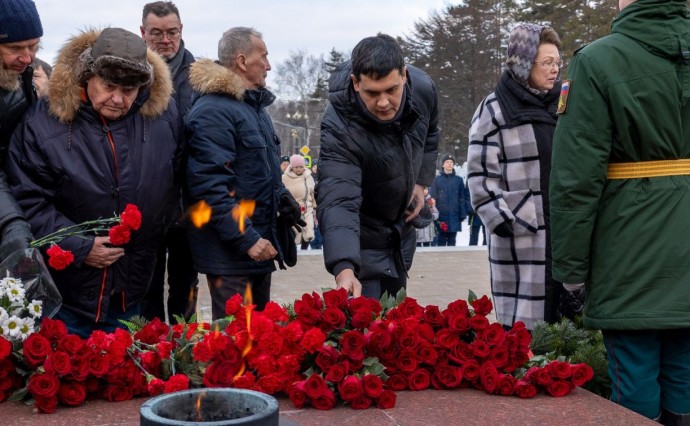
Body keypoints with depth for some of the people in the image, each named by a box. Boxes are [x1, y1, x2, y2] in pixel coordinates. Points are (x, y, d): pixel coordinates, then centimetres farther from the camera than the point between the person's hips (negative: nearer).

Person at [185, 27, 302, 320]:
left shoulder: (254, 106, 15)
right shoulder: (212, 112, -17)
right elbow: (210, 186, -23)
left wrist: (283, 197, 8)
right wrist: (246, 239, -24)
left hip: (260, 245, 10)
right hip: (230, 251, -10)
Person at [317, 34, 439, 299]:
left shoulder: (423, 88, -20)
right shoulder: (339, 128, -38)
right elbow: (338, 201, -46)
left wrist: (421, 182, 1)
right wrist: (344, 269, -59)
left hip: (402, 223, 6)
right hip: (363, 230, -6)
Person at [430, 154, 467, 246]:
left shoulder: (459, 180, 7)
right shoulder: (437, 179, 2)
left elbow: (462, 198, 6)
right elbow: (433, 197, 0)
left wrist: (463, 214, -1)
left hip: (454, 215, 1)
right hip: (441, 215, -1)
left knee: (452, 241, 8)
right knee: (441, 240, 2)